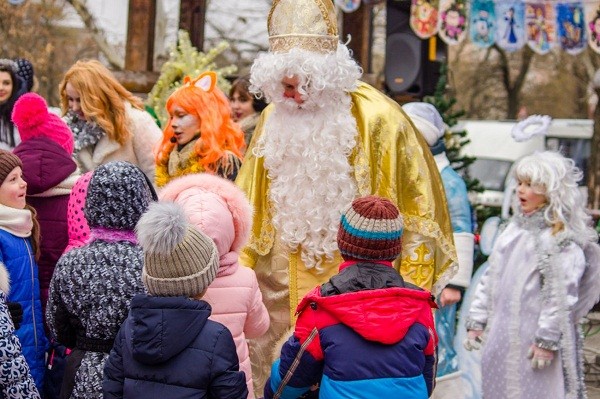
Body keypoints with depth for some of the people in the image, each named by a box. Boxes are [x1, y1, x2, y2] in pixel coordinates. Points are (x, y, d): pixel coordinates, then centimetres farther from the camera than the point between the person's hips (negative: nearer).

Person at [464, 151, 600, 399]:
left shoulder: (564, 238, -10)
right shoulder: (515, 229, 14)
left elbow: (562, 294, -15)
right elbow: (491, 278, 16)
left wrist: (547, 340, -17)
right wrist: (476, 321, 12)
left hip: (533, 337, -8)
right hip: (501, 336, 8)